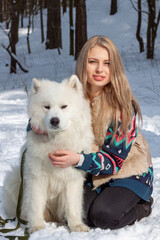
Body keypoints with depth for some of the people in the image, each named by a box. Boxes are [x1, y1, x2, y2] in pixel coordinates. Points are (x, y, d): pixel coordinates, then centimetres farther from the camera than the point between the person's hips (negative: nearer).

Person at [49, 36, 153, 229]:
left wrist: (78, 160, -37)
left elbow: (116, 160, -20)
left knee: (103, 216, -27)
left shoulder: (123, 105, -19)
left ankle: (141, 206, 3)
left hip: (128, 172, -4)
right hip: (91, 176, 4)